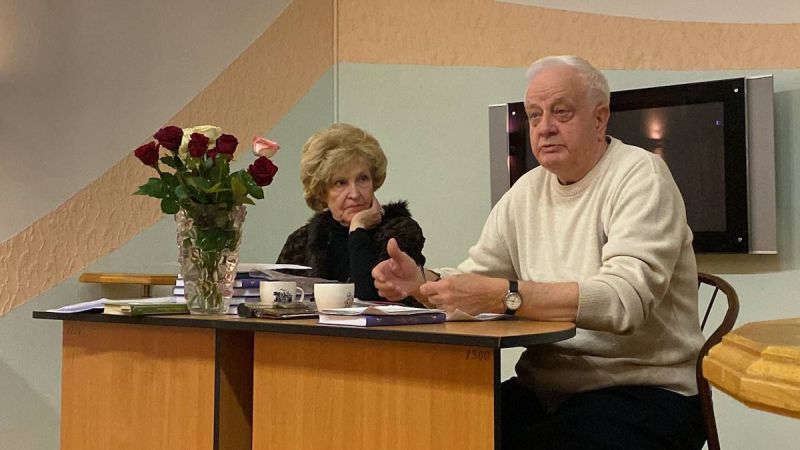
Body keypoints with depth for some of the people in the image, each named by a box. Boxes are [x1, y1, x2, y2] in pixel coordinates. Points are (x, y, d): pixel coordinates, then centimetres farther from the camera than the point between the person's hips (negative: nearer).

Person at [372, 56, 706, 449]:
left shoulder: (640, 176, -9)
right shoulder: (528, 190, 12)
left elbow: (625, 299, -24)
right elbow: (476, 279, 12)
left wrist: (504, 295, -32)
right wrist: (422, 282, -10)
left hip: (644, 391, -5)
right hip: (543, 390, 5)